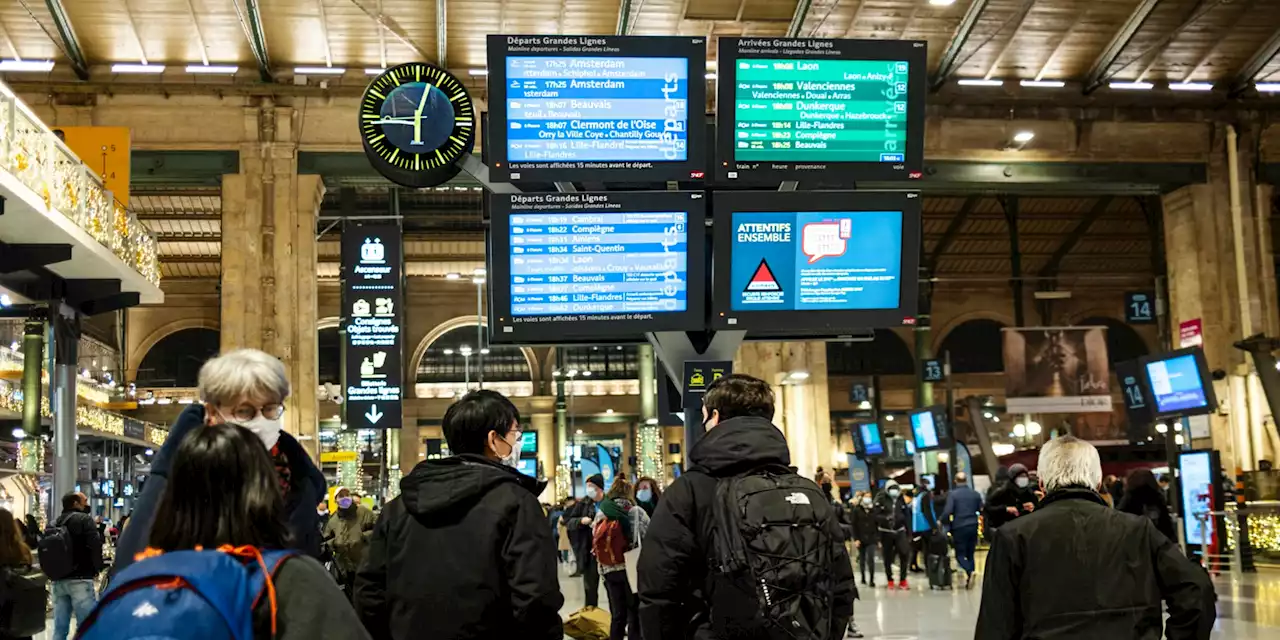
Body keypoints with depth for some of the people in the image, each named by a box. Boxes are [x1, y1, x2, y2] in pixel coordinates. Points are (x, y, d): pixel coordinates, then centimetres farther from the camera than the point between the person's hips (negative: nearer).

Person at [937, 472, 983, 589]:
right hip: (973, 527, 4)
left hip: (959, 528, -4)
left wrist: (941, 521, 0)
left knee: (960, 554, 1)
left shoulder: (952, 494, -8)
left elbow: (948, 511, -15)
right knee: (970, 554, 14)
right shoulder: (976, 494, 6)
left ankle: (969, 571, -24)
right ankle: (970, 576, 10)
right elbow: (982, 510, 5)